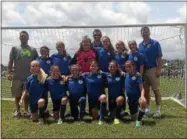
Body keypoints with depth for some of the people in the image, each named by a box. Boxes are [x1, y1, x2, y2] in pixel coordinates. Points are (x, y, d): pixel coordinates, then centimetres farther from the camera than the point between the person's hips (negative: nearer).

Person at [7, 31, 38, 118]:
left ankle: (26, 111, 20)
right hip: (17, 77, 0)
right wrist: (8, 73, -6)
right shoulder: (15, 48, 7)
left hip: (29, 77, 1)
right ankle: (17, 111, 22)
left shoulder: (33, 50, 9)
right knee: (17, 95, 7)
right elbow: (10, 61, 3)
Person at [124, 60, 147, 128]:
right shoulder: (126, 75, 4)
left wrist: (142, 96, -36)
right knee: (133, 118, 13)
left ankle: (139, 120, -22)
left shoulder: (137, 76, -12)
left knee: (143, 102, -42)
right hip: (130, 99, 5)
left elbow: (141, 88, -19)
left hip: (137, 97, -5)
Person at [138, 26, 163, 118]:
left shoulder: (155, 43, -4)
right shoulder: (140, 45, 10)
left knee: (156, 90, 0)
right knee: (146, 90, 11)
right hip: (143, 70, 5)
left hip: (152, 69, -5)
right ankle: (147, 108, 23)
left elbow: (159, 58, -7)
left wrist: (159, 69, -14)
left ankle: (158, 110, 7)